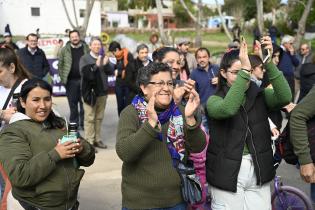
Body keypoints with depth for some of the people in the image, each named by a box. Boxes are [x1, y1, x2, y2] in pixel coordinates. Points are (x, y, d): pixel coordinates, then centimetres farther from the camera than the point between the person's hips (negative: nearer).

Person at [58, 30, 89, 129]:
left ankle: (83, 123, 14)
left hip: (84, 80, 0)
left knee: (84, 102, 5)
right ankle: (74, 123, 18)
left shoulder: (86, 48, 5)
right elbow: (60, 64, 6)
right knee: (72, 103, 6)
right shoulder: (65, 49, 4)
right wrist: (62, 77, -1)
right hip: (71, 81, 0)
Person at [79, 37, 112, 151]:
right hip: (90, 92, -5)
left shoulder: (103, 57, 12)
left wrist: (105, 64, -13)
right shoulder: (85, 58, -3)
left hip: (102, 91, 5)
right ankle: (89, 141, 0)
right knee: (89, 118, -5)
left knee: (99, 117, 12)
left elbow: (110, 72, 5)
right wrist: (96, 65, -25)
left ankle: (97, 139, 22)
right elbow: (85, 73, -17)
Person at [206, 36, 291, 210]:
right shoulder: (214, 100, -5)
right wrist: (243, 70, -31)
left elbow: (285, 98, -16)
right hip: (227, 174, -3)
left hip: (258, 173, 3)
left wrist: (268, 62, -25)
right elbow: (228, 109, -28)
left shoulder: (260, 95, 4)